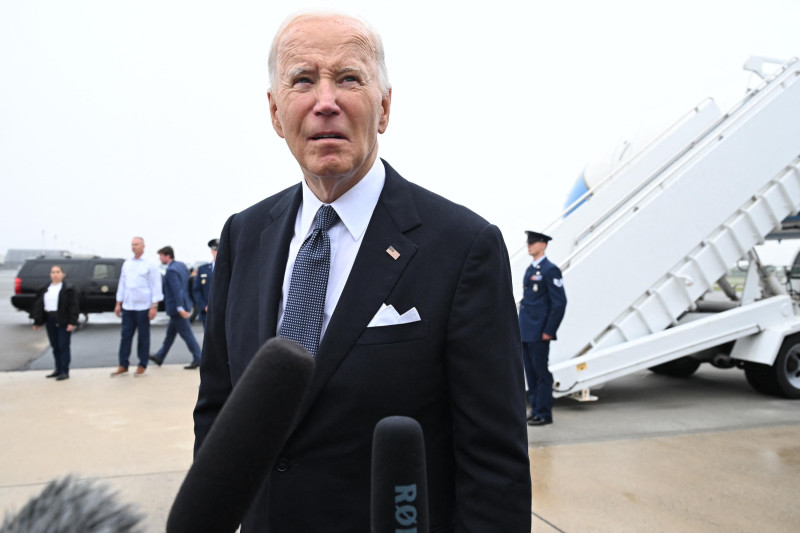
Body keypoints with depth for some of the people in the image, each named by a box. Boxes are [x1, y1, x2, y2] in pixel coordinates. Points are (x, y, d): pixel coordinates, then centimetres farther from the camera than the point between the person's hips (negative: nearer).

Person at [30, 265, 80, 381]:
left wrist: (72, 322, -17)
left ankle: (65, 372, 0)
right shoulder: (45, 289, 13)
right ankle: (58, 369, 21)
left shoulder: (68, 289, -5)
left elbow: (74, 306, -10)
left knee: (63, 346, -4)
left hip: (63, 321, -6)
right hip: (50, 321, 6)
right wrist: (37, 322, 8)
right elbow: (39, 305, 14)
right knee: (55, 346, 11)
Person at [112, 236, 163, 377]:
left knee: (143, 337, 4)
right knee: (126, 335, 6)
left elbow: (156, 286, -6)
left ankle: (142, 365, 14)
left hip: (143, 306, -5)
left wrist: (154, 306, -11)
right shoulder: (126, 264, 12)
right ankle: (123, 365, 13)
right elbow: (122, 284, 16)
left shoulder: (149, 265, -4)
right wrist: (118, 303, 14)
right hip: (127, 306, 5)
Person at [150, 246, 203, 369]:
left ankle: (197, 359, 3)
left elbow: (177, 290, -26)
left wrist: (180, 308, -29)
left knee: (187, 334, -3)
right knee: (170, 333, 18)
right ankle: (159, 357, 30)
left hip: (177, 309, -10)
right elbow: (187, 284, 14)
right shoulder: (181, 265, 9)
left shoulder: (171, 271, -19)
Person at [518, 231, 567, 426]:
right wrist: (522, 327, 17)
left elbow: (560, 302, -14)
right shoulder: (529, 270, 17)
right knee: (530, 372, 12)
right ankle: (535, 409, 20)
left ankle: (544, 413, 6)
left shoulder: (550, 270, -9)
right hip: (526, 332, 8)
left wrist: (549, 331, -16)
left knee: (541, 372, -2)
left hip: (539, 333, -8)